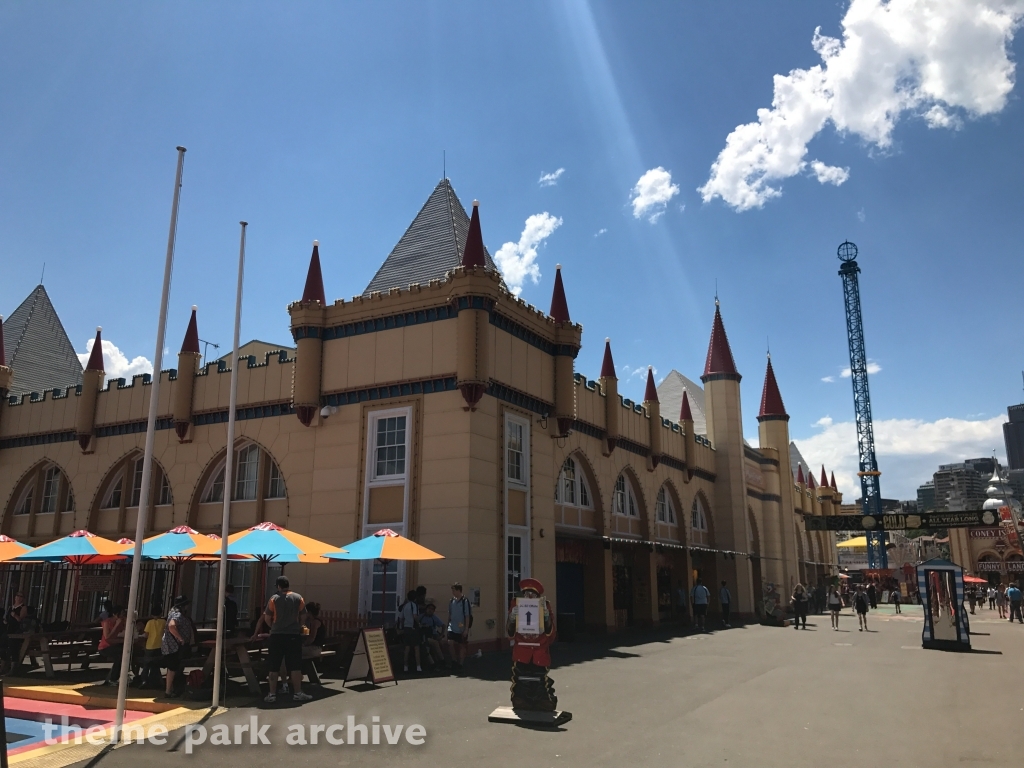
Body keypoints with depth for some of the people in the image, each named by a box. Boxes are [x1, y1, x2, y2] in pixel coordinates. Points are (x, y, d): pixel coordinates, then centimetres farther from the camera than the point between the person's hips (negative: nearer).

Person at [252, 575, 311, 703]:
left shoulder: (274, 599, -1)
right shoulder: (298, 598, 2)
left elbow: (267, 618, 1)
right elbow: (303, 617, 5)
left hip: (276, 636, 0)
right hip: (293, 635, 0)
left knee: (273, 667, 7)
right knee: (295, 666, 4)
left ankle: (272, 694, 9)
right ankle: (298, 693, 6)